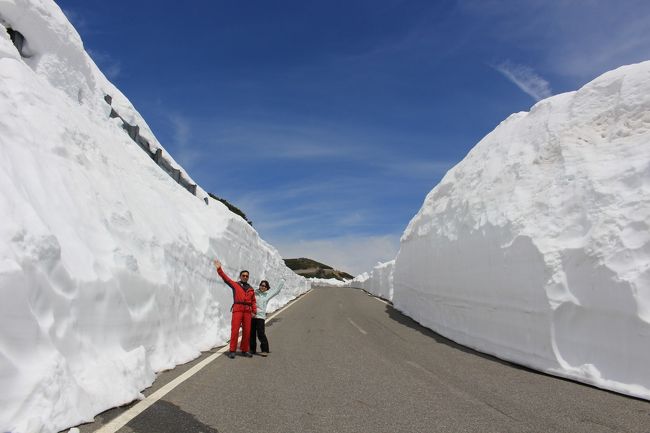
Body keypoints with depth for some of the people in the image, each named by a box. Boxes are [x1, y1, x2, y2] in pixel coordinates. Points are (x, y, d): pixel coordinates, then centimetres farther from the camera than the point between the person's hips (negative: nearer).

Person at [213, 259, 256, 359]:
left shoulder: (251, 289, 18)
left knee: (247, 331, 4)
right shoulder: (235, 285, 10)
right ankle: (232, 350, 1)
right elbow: (225, 278, 1)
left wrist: (254, 311, 2)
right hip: (237, 309, -3)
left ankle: (245, 350, 15)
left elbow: (253, 301, 15)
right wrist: (219, 269, -9)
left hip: (247, 310, 3)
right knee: (235, 330, -7)